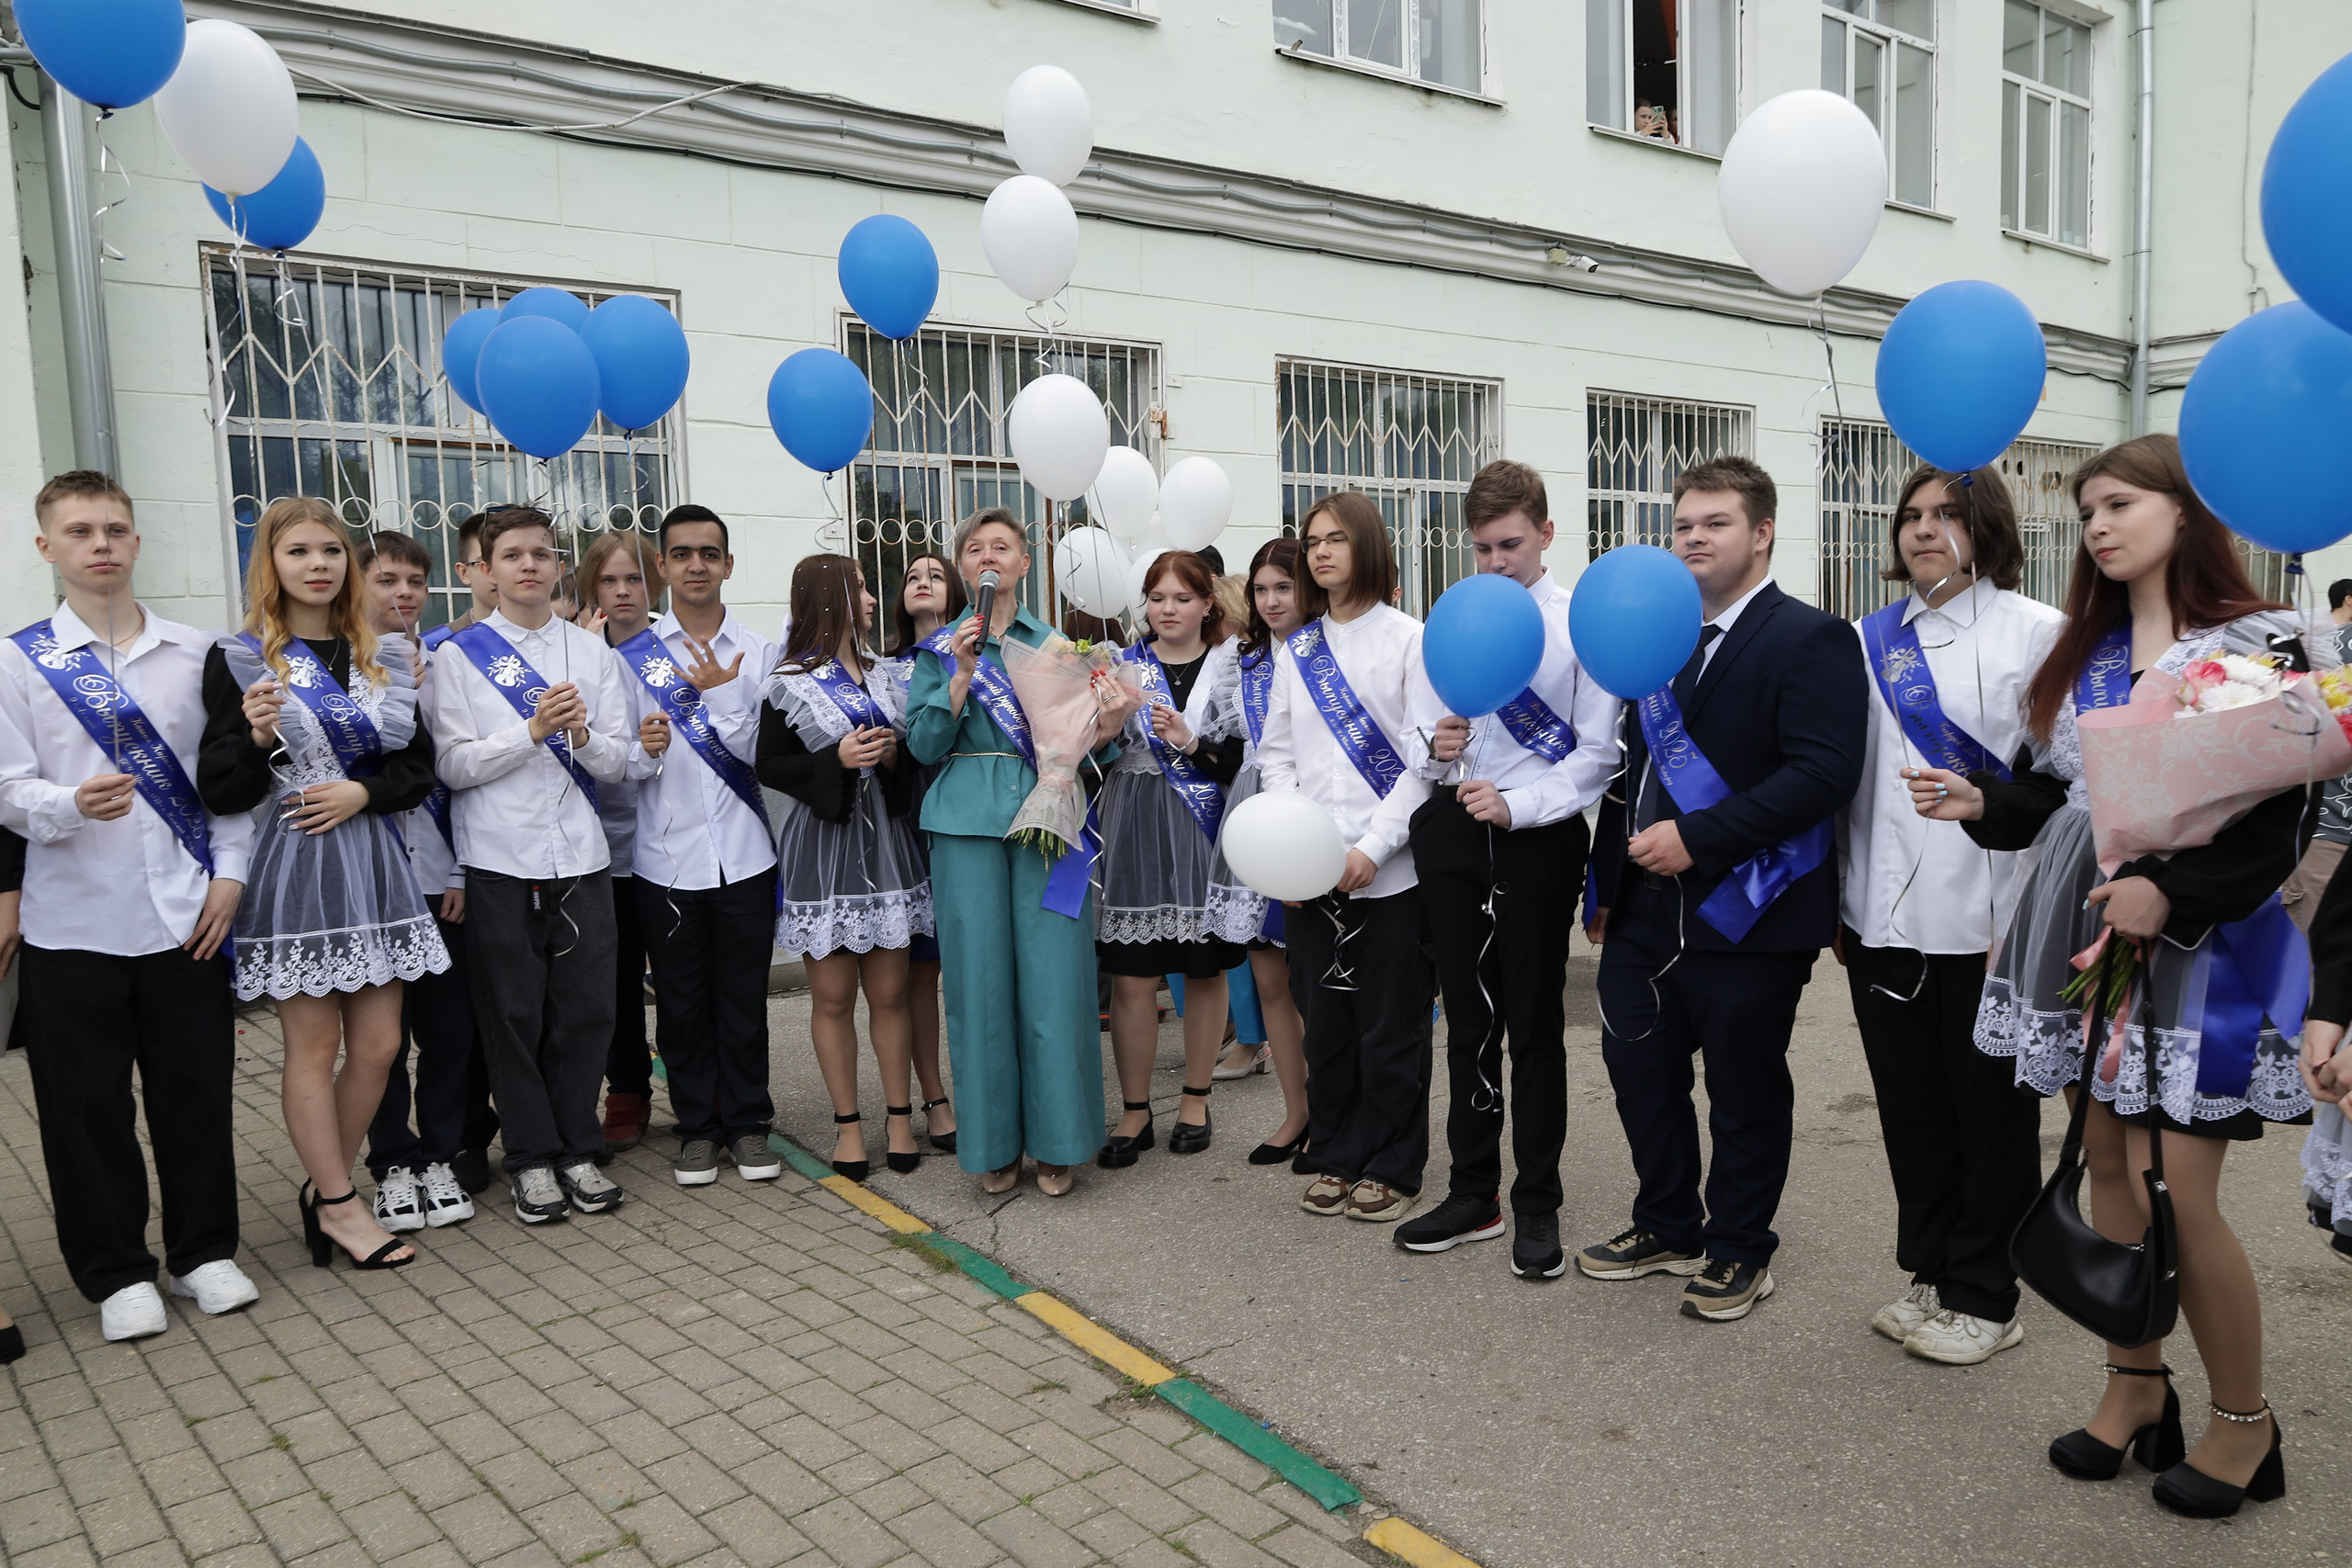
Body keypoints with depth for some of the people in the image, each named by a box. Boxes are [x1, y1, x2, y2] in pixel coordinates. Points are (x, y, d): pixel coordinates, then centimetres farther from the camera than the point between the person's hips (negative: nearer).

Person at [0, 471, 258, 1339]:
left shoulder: (196, 652, 6)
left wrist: (230, 873, -1)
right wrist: (74, 805, -24)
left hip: (188, 913, 1)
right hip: (74, 920, -1)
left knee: (197, 1089, 8)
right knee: (86, 1104, 7)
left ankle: (204, 1251, 25)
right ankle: (116, 1272, 23)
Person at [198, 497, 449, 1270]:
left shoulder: (382, 660, 10)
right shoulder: (239, 660, -3)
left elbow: (420, 766, 10)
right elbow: (220, 793, -7)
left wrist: (363, 791, -9)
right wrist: (258, 738, -25)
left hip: (375, 864, 5)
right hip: (292, 868, -4)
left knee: (378, 1045, 6)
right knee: (313, 1046, 3)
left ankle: (325, 1188, 25)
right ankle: (340, 1204, 17)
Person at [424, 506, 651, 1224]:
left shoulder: (593, 652, 10)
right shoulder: (460, 655, 2)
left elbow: (618, 764, 6)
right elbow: (453, 766, -5)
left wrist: (584, 737, -15)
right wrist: (532, 731, -17)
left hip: (581, 857, 2)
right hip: (500, 861, -2)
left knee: (586, 1009, 5)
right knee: (514, 1015, 5)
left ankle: (578, 1150, 19)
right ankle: (532, 1158, 17)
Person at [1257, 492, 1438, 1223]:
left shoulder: (1409, 640, -4)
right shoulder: (1296, 648, 12)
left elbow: (1427, 758, -8)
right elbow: (1276, 753, 13)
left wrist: (1371, 848, -15)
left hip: (1389, 871, -4)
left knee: (1391, 1029, 5)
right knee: (1325, 1023, 11)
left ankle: (1392, 1169, 19)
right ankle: (1336, 1159, 26)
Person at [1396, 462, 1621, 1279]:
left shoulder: (1579, 623, -5)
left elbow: (1597, 754, -7)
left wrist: (1517, 805, -17)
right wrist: (1438, 746, -8)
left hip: (1537, 839, -4)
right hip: (1456, 836, 4)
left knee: (1535, 1027, 5)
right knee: (1469, 1022, 12)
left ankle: (1537, 1205, 19)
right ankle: (1473, 1195, 24)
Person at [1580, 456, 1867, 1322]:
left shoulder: (1810, 639, -9)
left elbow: (1825, 772, -21)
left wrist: (1697, 838, -24)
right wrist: (1606, 885, 15)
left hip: (1744, 916, -7)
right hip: (1646, 913, 7)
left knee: (1746, 1092, 8)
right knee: (1639, 1070, 15)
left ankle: (1738, 1249, 27)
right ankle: (1667, 1225, 35)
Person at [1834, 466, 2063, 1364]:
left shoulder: (2037, 633, -2)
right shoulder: (1872, 641, 11)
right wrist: (1838, 902, 12)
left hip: (1989, 920, -4)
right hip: (1885, 919, 5)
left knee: (1990, 1114, 8)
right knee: (1911, 1106, 13)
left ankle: (1985, 1298, 22)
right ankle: (1933, 1275, 28)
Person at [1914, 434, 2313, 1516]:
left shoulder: (2260, 645, -6)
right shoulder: (2083, 655, 12)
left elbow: (2274, 825, -12)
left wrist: (2169, 891, -25)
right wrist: (1978, 802, -7)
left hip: (2194, 940, -5)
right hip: (2084, 939, 6)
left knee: (2181, 1196, -4)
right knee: (2108, 1171, 11)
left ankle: (2243, 1421, 18)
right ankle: (2137, 1388, 27)